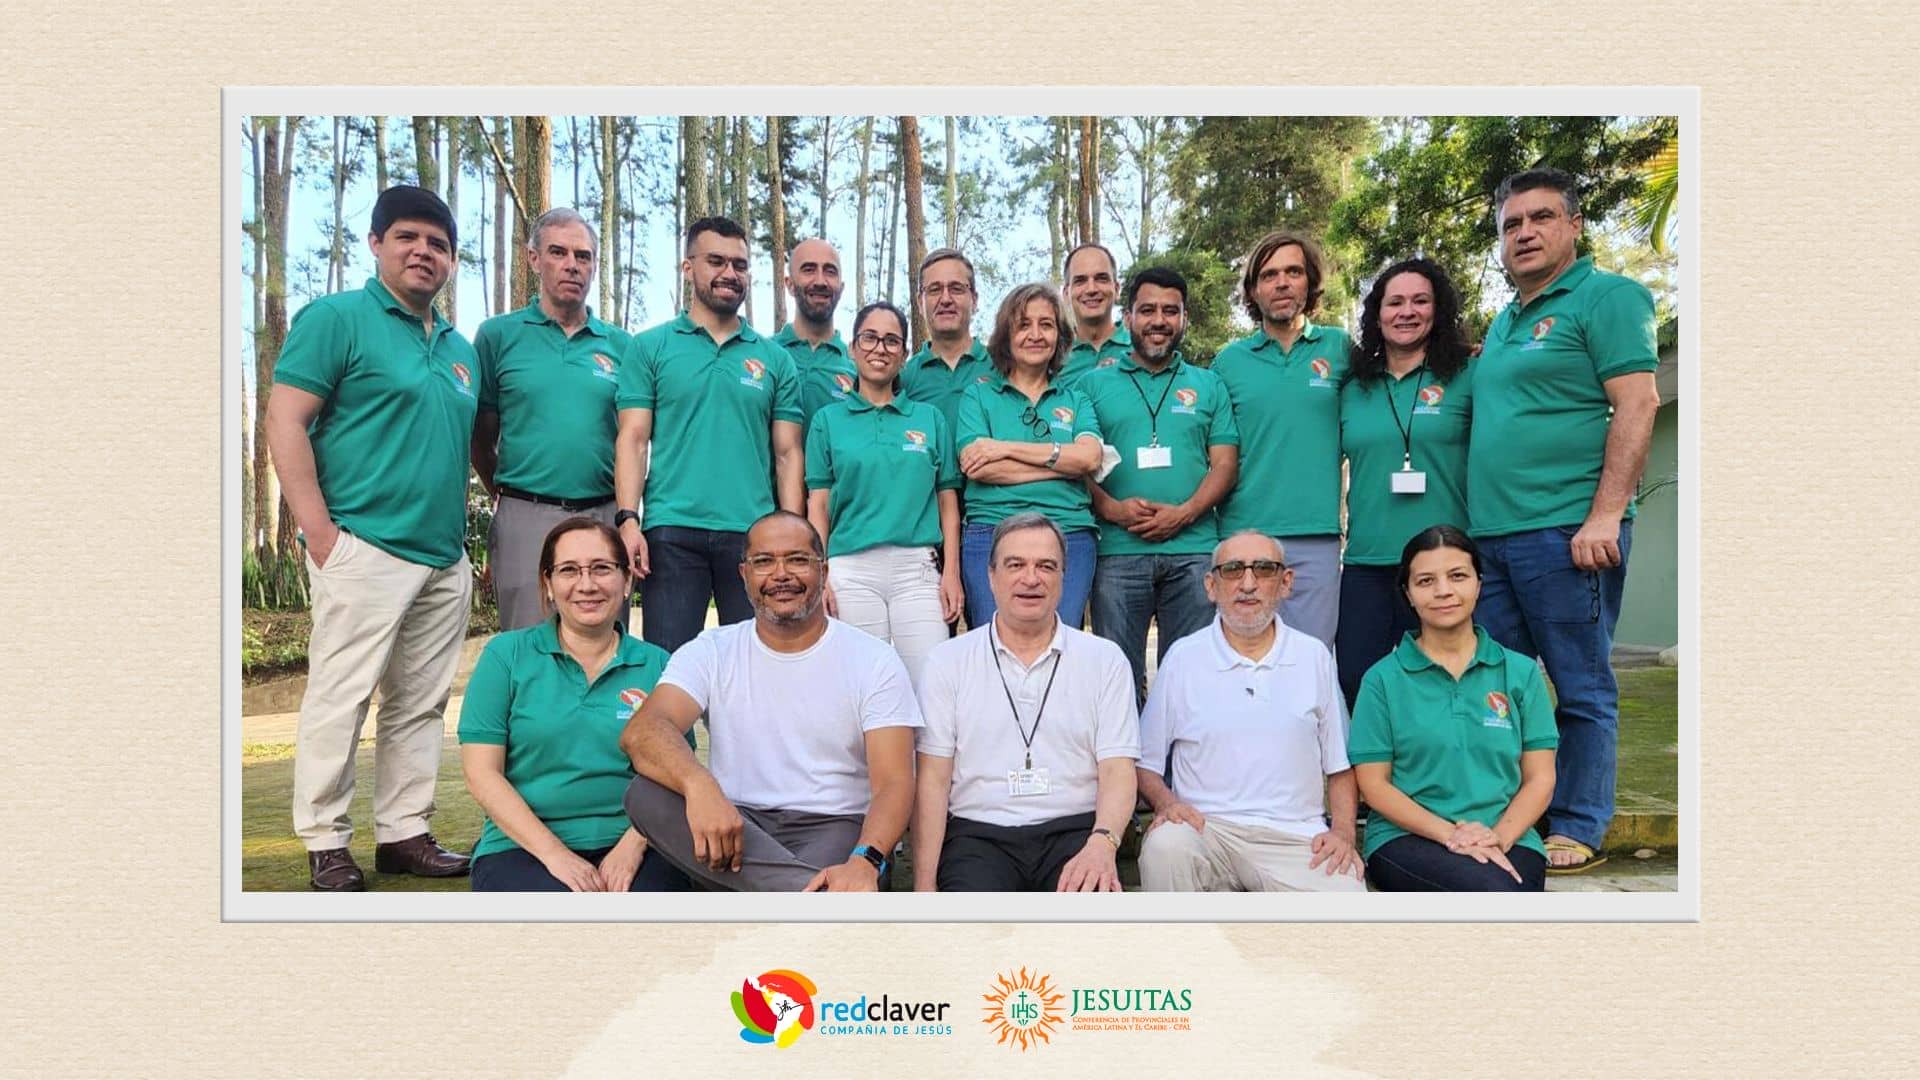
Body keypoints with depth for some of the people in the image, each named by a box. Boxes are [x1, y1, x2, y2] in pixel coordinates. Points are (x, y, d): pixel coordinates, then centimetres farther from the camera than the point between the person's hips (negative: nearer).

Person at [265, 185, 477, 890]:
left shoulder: (461, 348, 18)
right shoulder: (336, 318, -1)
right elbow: (284, 422, -8)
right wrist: (319, 531, -13)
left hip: (447, 558, 7)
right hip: (366, 547, -6)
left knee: (421, 704, 10)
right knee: (340, 698, -2)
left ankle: (404, 833, 19)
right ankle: (325, 843, 9)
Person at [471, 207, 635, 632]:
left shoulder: (621, 345, 9)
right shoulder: (498, 335, 4)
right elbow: (480, 437, 8)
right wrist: (506, 495, 11)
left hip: (605, 516, 2)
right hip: (526, 518, -2)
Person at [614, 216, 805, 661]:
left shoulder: (775, 359, 12)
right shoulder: (649, 348, 8)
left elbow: (788, 454, 8)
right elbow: (633, 439, 2)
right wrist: (628, 520, -11)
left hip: (753, 534, 2)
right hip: (672, 531, -1)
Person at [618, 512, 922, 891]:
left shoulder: (873, 660, 1)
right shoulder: (711, 652, 6)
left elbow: (893, 782, -8)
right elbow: (641, 731, -13)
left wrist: (865, 862, -31)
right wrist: (698, 784, -37)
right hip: (734, 826, 4)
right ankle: (814, 891, -36)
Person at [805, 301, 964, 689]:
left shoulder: (930, 418, 12)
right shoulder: (829, 419, 10)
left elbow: (948, 502, 10)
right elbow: (818, 505, 6)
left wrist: (951, 573, 0)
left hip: (919, 569, 1)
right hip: (852, 569, 0)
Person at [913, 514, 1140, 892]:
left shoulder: (1105, 659, 10)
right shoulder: (948, 660, 8)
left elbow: (1117, 770, 2)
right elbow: (933, 779, 3)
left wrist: (1102, 842, -19)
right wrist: (924, 885, -7)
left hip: (1074, 831, 1)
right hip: (978, 834, 0)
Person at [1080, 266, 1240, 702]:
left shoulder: (1208, 385, 14)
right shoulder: (1094, 384, 11)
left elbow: (1225, 464, 6)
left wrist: (1183, 514, -10)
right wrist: (1112, 509, -13)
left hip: (1193, 551, 1)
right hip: (1117, 552, -1)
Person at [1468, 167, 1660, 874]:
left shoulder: (1606, 297, -1)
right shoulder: (1502, 324, 21)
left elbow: (1636, 406, -11)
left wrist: (1605, 516, -19)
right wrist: (1473, 523, 15)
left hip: (1566, 530, -8)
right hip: (1489, 534, 8)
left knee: (1582, 688, 2)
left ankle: (1578, 830, 12)